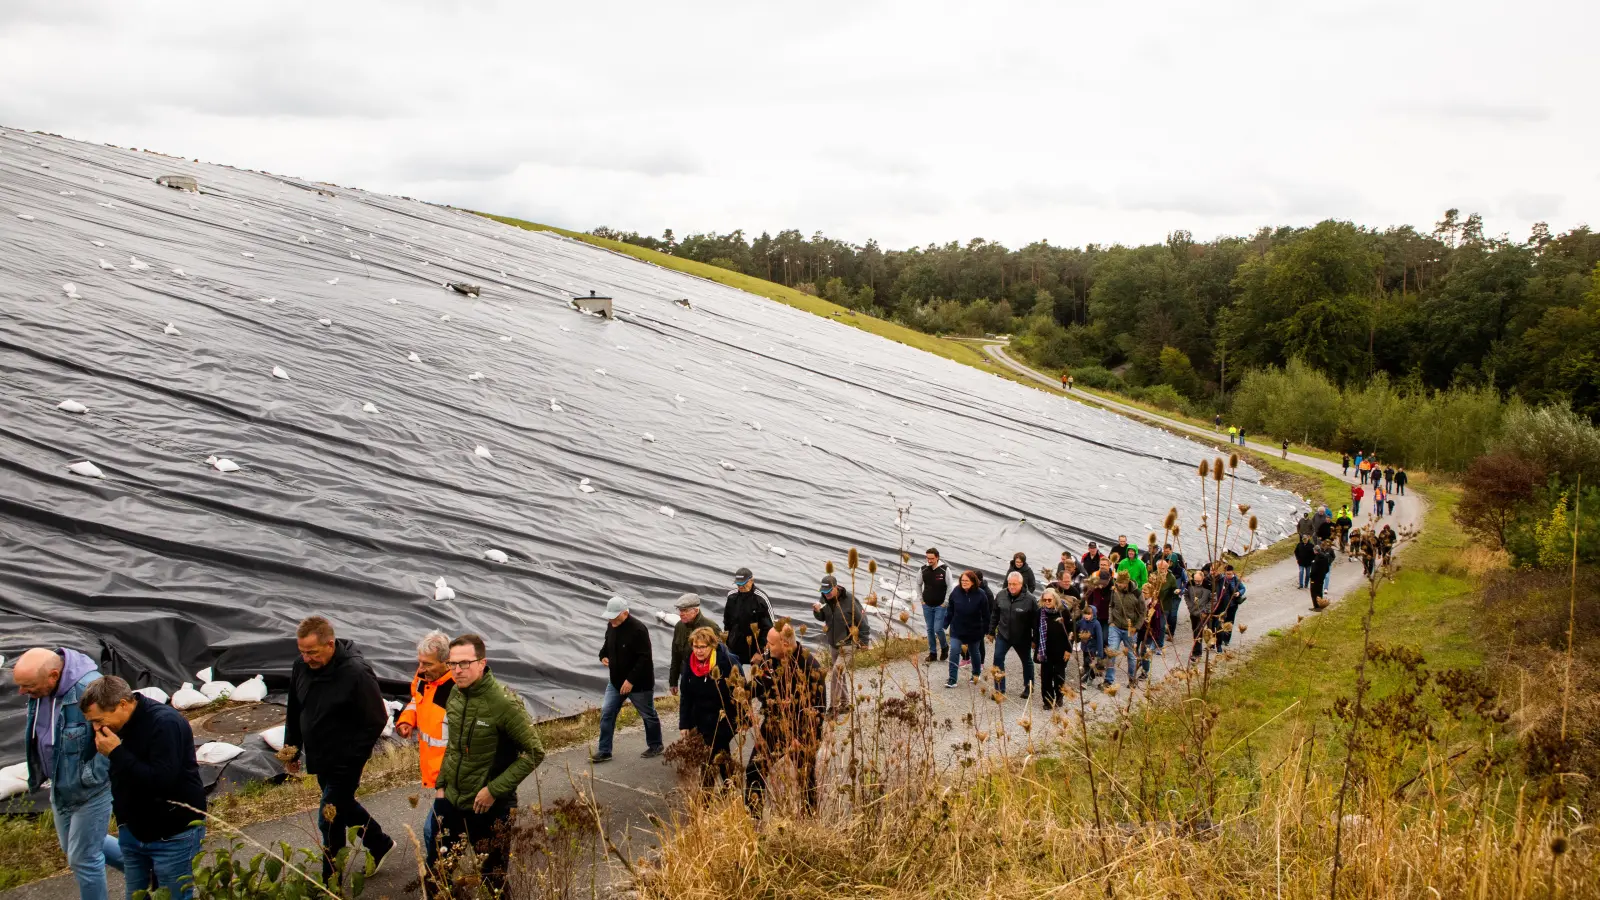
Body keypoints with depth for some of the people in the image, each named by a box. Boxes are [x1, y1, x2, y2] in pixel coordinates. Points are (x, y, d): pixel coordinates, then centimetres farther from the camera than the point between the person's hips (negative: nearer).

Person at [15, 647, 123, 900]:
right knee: (72, 846, 25)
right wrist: (40, 772, 9)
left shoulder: (89, 689, -34)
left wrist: (91, 775, -26)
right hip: (59, 788, 9)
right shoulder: (38, 689, -7)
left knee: (83, 858, 4)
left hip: (89, 792, -9)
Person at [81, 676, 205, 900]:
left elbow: (162, 780, -31)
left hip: (174, 837, -8)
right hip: (134, 832, 8)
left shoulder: (165, 723, -23)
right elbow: (123, 780, 14)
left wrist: (117, 753, -28)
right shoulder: (120, 726, 2)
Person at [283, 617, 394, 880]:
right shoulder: (302, 666, -7)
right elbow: (294, 711, 10)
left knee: (330, 821, -1)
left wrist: (351, 758, -18)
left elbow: (376, 720, -19)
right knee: (342, 804, 24)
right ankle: (379, 843, 45)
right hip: (319, 759, 7)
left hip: (344, 763, -7)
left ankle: (330, 883, 14)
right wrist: (291, 749, 9)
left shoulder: (356, 673, -26)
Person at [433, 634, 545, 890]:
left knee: (492, 878, 9)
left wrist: (495, 790, -20)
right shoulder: (456, 694, -1)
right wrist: (441, 783, 9)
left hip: (490, 808, -6)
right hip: (451, 802, 6)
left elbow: (535, 752, -19)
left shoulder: (504, 703, -22)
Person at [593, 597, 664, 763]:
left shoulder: (638, 630, -25)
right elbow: (607, 644, 20)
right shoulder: (611, 626, 0)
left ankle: (655, 746, 30)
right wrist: (603, 656, -2)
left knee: (648, 715, 11)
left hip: (639, 683, -7)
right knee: (606, 713, 3)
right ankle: (604, 752, 11)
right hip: (616, 681, 7)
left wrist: (631, 680, -27)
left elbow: (645, 659, -26)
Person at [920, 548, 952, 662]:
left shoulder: (945, 569, -11)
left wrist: (945, 603, -8)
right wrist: (921, 600, 7)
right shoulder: (923, 569, -2)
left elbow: (950, 587, -5)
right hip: (927, 606, 4)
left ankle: (944, 647, 17)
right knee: (930, 630, 7)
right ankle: (932, 653, 17)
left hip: (940, 606, -4)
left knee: (938, 629, -9)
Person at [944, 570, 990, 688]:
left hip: (974, 630, -1)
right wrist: (946, 624, 3)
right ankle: (952, 679, -5)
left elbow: (985, 614, -9)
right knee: (954, 652, -9)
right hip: (957, 629, 1)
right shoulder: (956, 592, -8)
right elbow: (950, 610, 2)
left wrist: (987, 630, -7)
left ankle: (976, 674, 38)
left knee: (974, 652, 16)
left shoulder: (980, 594, -14)